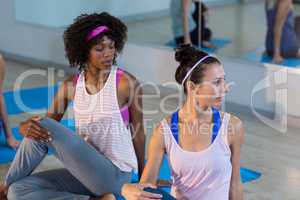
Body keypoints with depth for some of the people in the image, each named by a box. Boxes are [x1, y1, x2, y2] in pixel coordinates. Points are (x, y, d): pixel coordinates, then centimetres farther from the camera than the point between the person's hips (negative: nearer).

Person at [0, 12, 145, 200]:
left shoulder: (127, 83, -11)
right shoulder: (71, 86, 3)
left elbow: (138, 132, -1)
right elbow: (47, 121, 3)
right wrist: (27, 126, -23)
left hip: (114, 175, -6)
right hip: (85, 172, 6)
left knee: (44, 127, -18)